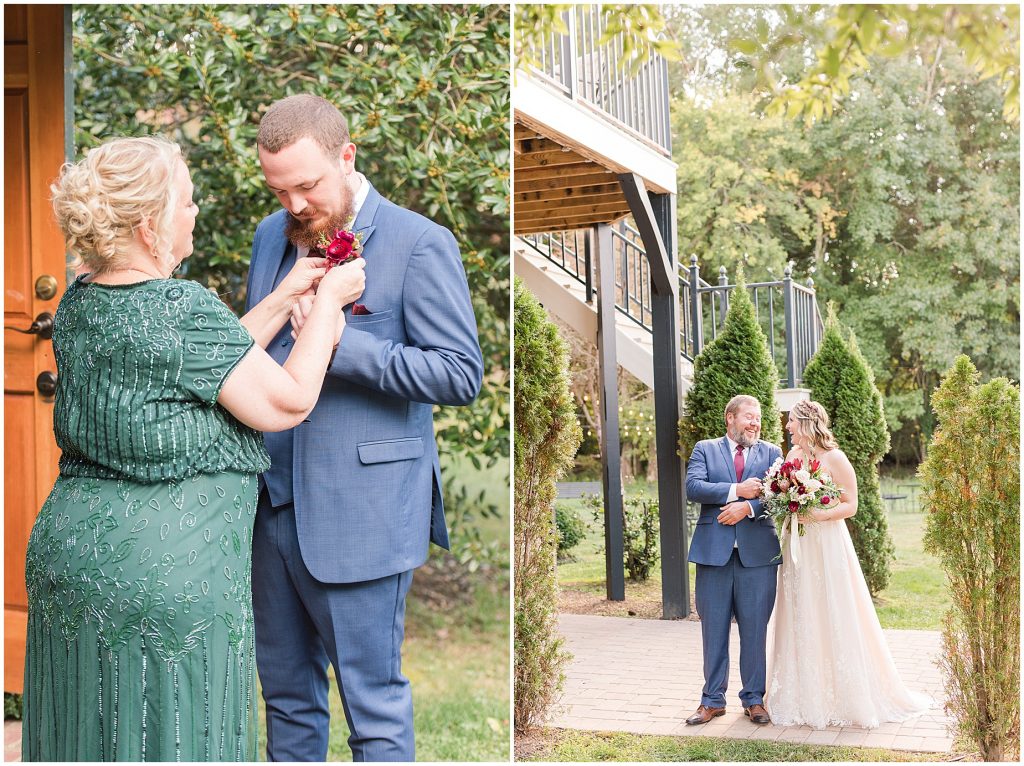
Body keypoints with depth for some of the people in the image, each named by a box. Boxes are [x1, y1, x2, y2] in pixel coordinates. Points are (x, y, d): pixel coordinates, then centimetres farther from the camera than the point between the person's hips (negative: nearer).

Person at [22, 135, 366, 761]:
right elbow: (287, 402, -13)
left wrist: (284, 298, 15)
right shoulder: (185, 307, -19)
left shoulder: (79, 302, 6)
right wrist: (327, 301, -2)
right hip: (167, 577, -8)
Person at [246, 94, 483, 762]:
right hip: (275, 505, 6)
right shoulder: (271, 236, 11)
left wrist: (340, 342, -22)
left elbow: (461, 374, -15)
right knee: (286, 691, 18)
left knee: (374, 704, 4)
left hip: (363, 514, -6)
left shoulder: (419, 244, -10)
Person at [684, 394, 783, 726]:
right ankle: (713, 700, 15)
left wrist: (748, 507, -16)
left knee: (755, 629, 5)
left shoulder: (771, 453, 12)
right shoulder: (705, 449, 9)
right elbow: (692, 487, -7)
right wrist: (736, 490, -14)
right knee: (713, 629, 5)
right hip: (714, 550, -1)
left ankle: (754, 699, 16)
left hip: (758, 552, 1)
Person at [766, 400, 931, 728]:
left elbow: (850, 505, -9)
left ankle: (846, 698, 8)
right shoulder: (792, 455, 10)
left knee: (832, 620, -3)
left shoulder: (834, 458, -8)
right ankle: (806, 698, 15)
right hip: (797, 546, 6)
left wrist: (821, 514, -22)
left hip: (827, 544, -6)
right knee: (799, 621, 7)